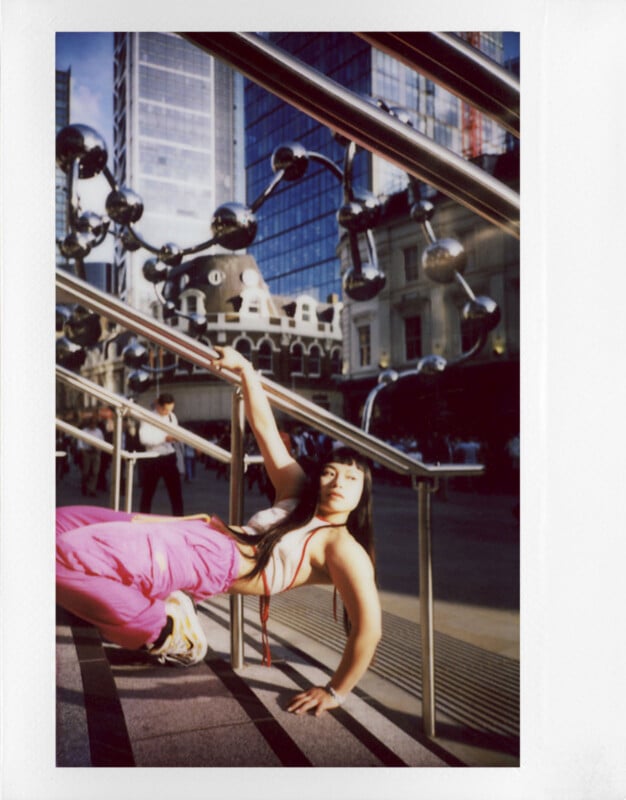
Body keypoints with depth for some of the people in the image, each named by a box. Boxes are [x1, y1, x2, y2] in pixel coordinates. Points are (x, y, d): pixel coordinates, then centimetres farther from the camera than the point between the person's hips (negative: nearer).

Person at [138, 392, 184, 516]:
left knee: (176, 491, 3)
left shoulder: (172, 416, 8)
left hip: (170, 458, 4)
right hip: (152, 459, -4)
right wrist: (165, 438, -26)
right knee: (147, 493, 8)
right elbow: (144, 438, -21)